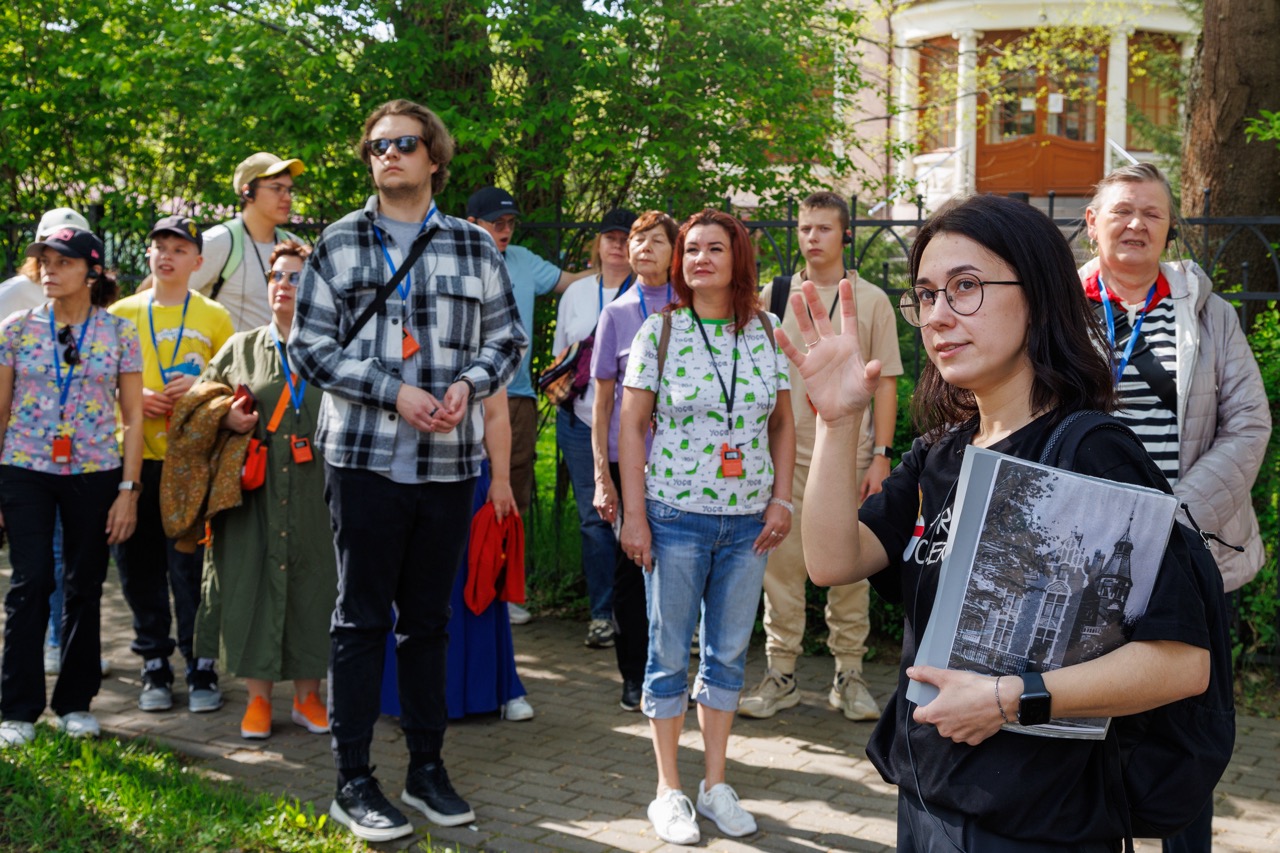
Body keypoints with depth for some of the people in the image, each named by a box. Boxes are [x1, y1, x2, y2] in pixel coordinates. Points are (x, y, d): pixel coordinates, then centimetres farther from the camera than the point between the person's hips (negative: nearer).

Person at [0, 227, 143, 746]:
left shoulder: (119, 332, 2)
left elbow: (133, 417, 3)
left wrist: (128, 489, -3)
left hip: (95, 473, 0)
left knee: (85, 587, 6)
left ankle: (75, 703, 19)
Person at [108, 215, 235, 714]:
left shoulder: (214, 317, 7)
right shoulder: (121, 313, 11)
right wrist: (135, 398, -5)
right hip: (135, 457, 2)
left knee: (189, 565, -4)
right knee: (139, 566, 5)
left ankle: (201, 667, 7)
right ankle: (155, 666, 18)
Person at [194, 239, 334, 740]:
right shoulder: (241, 348, 12)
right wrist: (225, 419, -5)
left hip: (314, 494, -1)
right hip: (255, 491, 1)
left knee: (310, 581, 3)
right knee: (254, 580, 0)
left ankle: (307, 695, 15)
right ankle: (258, 697, 11)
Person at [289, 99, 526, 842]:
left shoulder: (475, 247, 9)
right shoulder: (340, 243, 3)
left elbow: (507, 336, 13)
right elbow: (310, 345, -1)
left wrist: (468, 383, -8)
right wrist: (393, 393, -13)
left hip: (449, 460, 2)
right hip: (365, 454, -2)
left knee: (429, 617, 11)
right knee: (362, 617, 1)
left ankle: (428, 766, 23)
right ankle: (353, 781, 11)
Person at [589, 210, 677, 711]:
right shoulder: (617, 313, 6)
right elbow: (603, 402, 6)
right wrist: (602, 476, 1)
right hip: (630, 458, 0)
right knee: (631, 567, 3)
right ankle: (635, 678, 16)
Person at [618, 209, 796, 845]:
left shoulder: (767, 334, 5)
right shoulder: (660, 330, -3)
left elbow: (783, 424, 11)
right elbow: (632, 424, -4)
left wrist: (782, 499, 2)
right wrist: (634, 513, -8)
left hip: (749, 522, 3)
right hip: (675, 516, -3)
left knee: (729, 653, 11)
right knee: (670, 654, 5)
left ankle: (716, 785, 24)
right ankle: (669, 791, 18)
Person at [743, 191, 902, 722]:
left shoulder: (871, 301, 4)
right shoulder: (773, 295, 8)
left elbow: (885, 382, 3)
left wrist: (881, 455, -4)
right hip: (785, 453, 1)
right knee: (781, 562, 1)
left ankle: (849, 675, 15)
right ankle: (780, 674, 12)